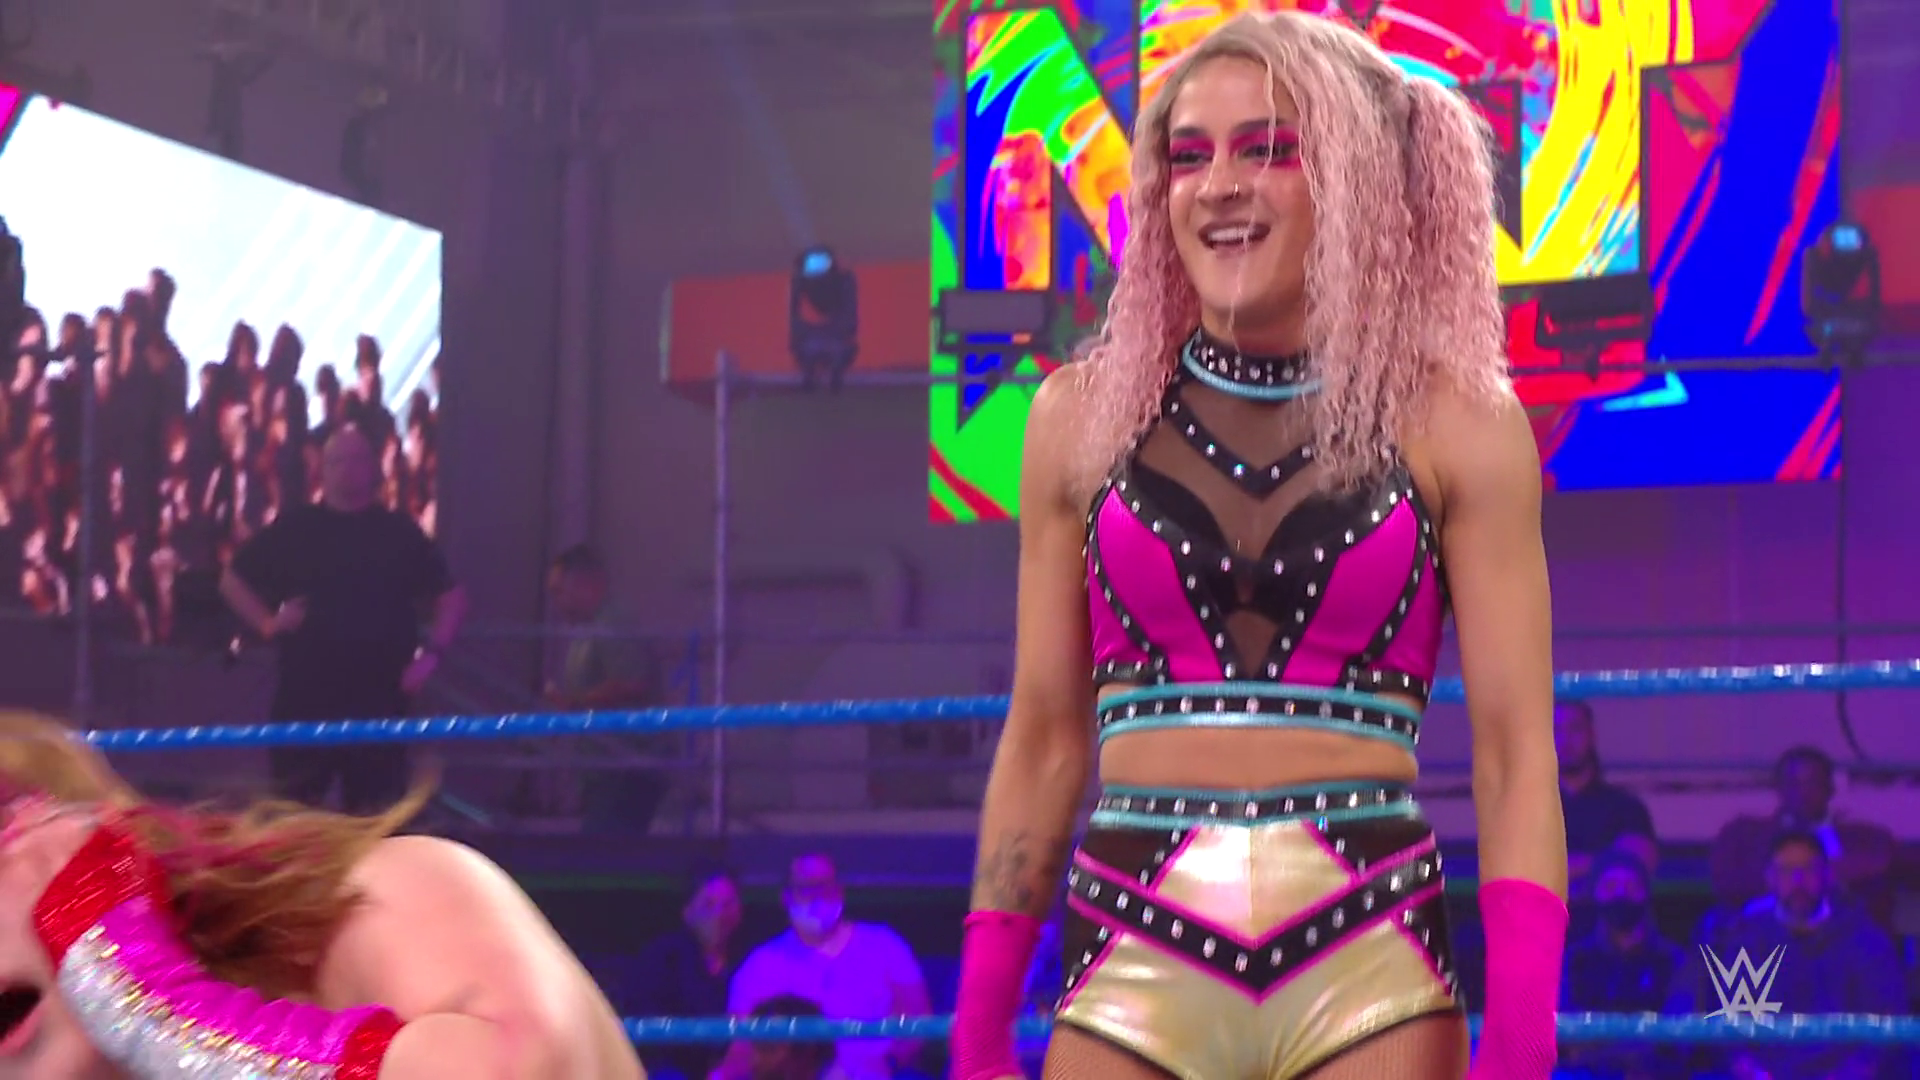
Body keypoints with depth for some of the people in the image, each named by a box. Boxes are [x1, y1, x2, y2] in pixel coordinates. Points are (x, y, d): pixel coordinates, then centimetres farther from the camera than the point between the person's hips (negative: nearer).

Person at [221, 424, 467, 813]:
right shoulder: (293, 529, 7)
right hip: (304, 699, 0)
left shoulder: (400, 533, 7)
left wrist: (430, 653, -2)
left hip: (378, 701, 0)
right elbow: (233, 580, 15)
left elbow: (452, 596, 11)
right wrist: (267, 623, 0)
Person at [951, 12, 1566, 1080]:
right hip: (1136, 962, 2)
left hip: (1368, 964, -1)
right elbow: (1044, 739, 13)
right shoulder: (1084, 418, 9)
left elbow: (1516, 752, 0)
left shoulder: (1453, 425, 3)